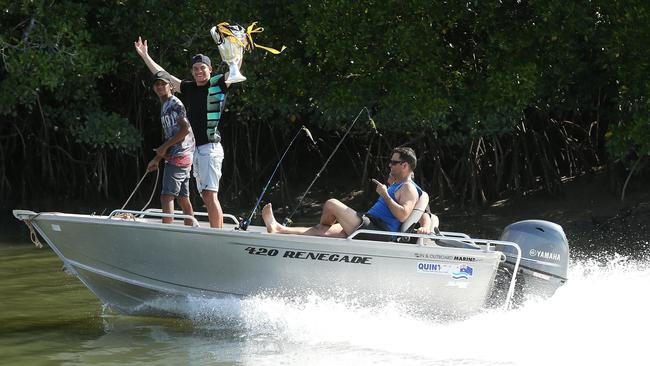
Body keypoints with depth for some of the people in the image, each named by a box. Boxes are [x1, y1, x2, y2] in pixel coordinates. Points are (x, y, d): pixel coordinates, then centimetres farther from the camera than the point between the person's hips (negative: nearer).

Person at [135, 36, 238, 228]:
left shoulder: (218, 84, 0)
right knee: (206, 197, 7)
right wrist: (145, 56, 29)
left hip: (211, 148, -7)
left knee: (210, 195, -16)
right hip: (196, 149, 7)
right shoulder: (189, 88, 16)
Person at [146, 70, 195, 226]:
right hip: (182, 156, 10)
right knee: (183, 198, 10)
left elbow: (185, 129, -19)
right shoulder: (164, 106, 21)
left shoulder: (174, 103, -9)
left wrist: (165, 146, -14)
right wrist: (157, 159, 22)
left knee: (167, 196, -15)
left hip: (178, 155, -10)